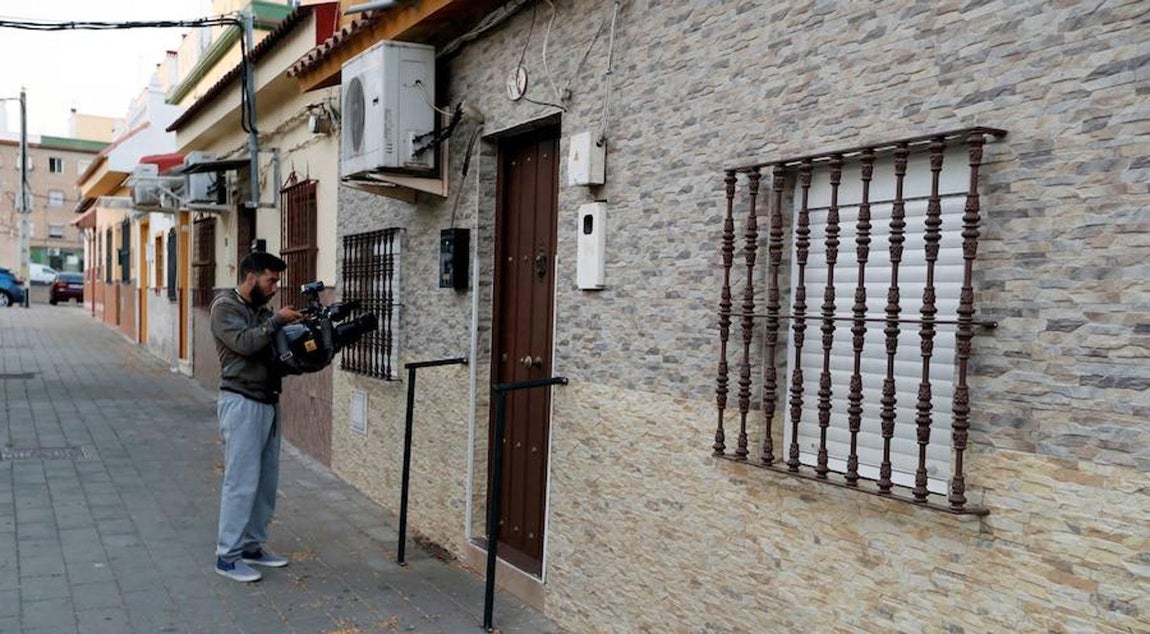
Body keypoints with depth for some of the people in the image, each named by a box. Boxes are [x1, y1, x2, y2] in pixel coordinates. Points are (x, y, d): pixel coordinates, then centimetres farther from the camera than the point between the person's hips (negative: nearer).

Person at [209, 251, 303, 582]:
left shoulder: (262, 311, 17)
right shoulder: (225, 307, -6)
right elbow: (245, 343, -21)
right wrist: (277, 320, -14)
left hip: (268, 403, 8)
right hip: (242, 403, -8)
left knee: (267, 480, 10)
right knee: (241, 481, -6)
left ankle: (252, 546, 21)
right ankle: (228, 556, 3)